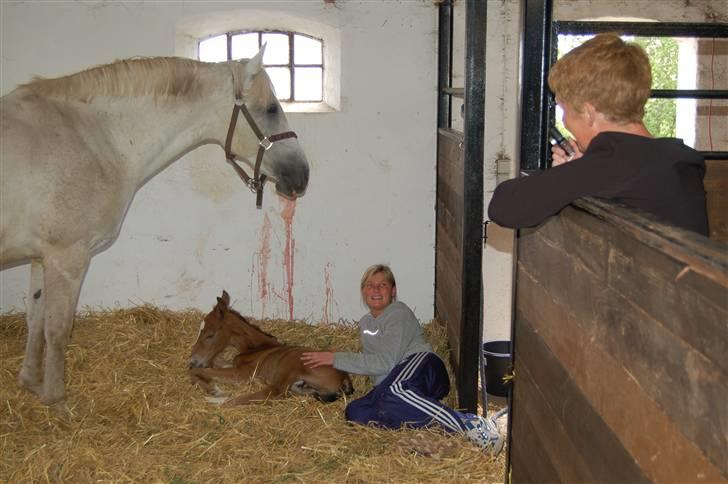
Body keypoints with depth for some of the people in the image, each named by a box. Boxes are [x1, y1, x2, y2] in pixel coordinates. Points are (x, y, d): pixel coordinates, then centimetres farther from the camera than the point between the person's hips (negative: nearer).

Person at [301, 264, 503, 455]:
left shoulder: (398, 313, 0)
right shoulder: (365, 323, 26)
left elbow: (386, 362, -11)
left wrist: (336, 359, -9)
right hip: (387, 385, 7)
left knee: (392, 390, -43)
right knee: (354, 412, -27)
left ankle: (469, 423, -42)